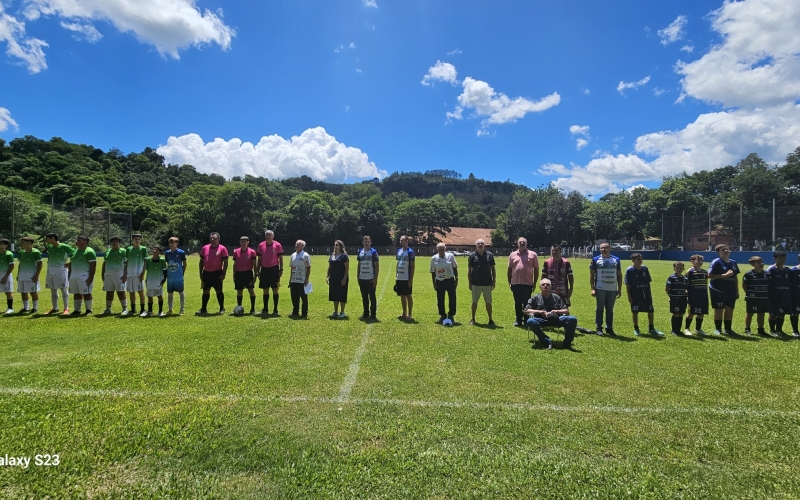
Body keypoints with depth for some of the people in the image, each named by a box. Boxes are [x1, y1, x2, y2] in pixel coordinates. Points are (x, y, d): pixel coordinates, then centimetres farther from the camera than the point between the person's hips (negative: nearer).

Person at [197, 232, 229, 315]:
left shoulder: (222, 249, -5)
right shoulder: (205, 248, 9)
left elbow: (225, 262, -6)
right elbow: (201, 261, 13)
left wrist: (224, 273, -12)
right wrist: (201, 273, 8)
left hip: (217, 273, -4)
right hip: (206, 273, 4)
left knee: (219, 291, 1)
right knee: (205, 291, 10)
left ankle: (222, 309, 11)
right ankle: (203, 309, 19)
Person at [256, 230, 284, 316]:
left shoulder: (277, 245, -3)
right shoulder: (261, 245, 6)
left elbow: (280, 258, -1)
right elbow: (259, 259, 10)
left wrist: (281, 269, -8)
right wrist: (258, 270, 6)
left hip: (274, 269, -3)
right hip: (264, 269, 3)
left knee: (275, 290, 1)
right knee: (265, 290, 9)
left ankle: (275, 309, 7)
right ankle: (265, 309, 18)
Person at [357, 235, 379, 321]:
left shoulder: (373, 252, -5)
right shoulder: (360, 252, 11)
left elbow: (377, 266, -7)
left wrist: (375, 278, -12)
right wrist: (358, 276, 11)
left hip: (370, 279, -5)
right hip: (362, 279, 5)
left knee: (372, 296, 1)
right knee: (364, 297, 11)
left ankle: (373, 314, 9)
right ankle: (366, 313, 21)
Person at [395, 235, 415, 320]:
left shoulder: (410, 252, -10)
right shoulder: (398, 251, 11)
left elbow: (413, 266, -11)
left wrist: (411, 279, -15)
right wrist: (396, 276, 15)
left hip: (406, 278, -7)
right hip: (399, 278, 7)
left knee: (408, 296, 0)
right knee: (402, 296, 12)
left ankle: (410, 315, 8)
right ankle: (404, 314, 22)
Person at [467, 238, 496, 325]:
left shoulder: (489, 255, 3)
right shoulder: (472, 255, 0)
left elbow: (493, 269, 6)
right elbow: (469, 269, 2)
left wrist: (494, 281, 2)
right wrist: (469, 282, -1)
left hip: (487, 283, 1)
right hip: (476, 283, 0)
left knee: (488, 302, 7)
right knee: (474, 302, 8)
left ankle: (490, 319, 17)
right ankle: (473, 319, 20)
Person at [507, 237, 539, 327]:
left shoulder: (533, 254, 1)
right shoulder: (513, 255, 7)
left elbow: (536, 269, 4)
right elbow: (509, 269, 12)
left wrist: (535, 282, 1)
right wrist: (509, 282, 8)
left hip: (528, 283, -2)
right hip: (515, 283, 2)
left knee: (526, 303, 5)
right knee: (517, 303, 10)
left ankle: (526, 320, 15)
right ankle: (518, 320, 19)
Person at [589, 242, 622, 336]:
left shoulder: (616, 260, 9)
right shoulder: (595, 260, 2)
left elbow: (619, 275, 11)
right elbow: (591, 275, 1)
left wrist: (620, 289, 6)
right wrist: (592, 288, -7)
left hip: (613, 289, 2)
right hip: (600, 289, -2)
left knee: (610, 309, 9)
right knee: (600, 308, 2)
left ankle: (609, 328, 17)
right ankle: (599, 328, 8)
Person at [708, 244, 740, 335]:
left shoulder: (733, 263, 11)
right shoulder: (716, 262, -10)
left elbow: (735, 278, 17)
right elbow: (710, 275, -18)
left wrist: (737, 291, 15)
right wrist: (725, 275, -21)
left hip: (731, 291, 6)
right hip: (718, 291, -6)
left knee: (729, 309, 10)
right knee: (718, 310, 2)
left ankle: (728, 329, 22)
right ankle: (718, 329, 13)